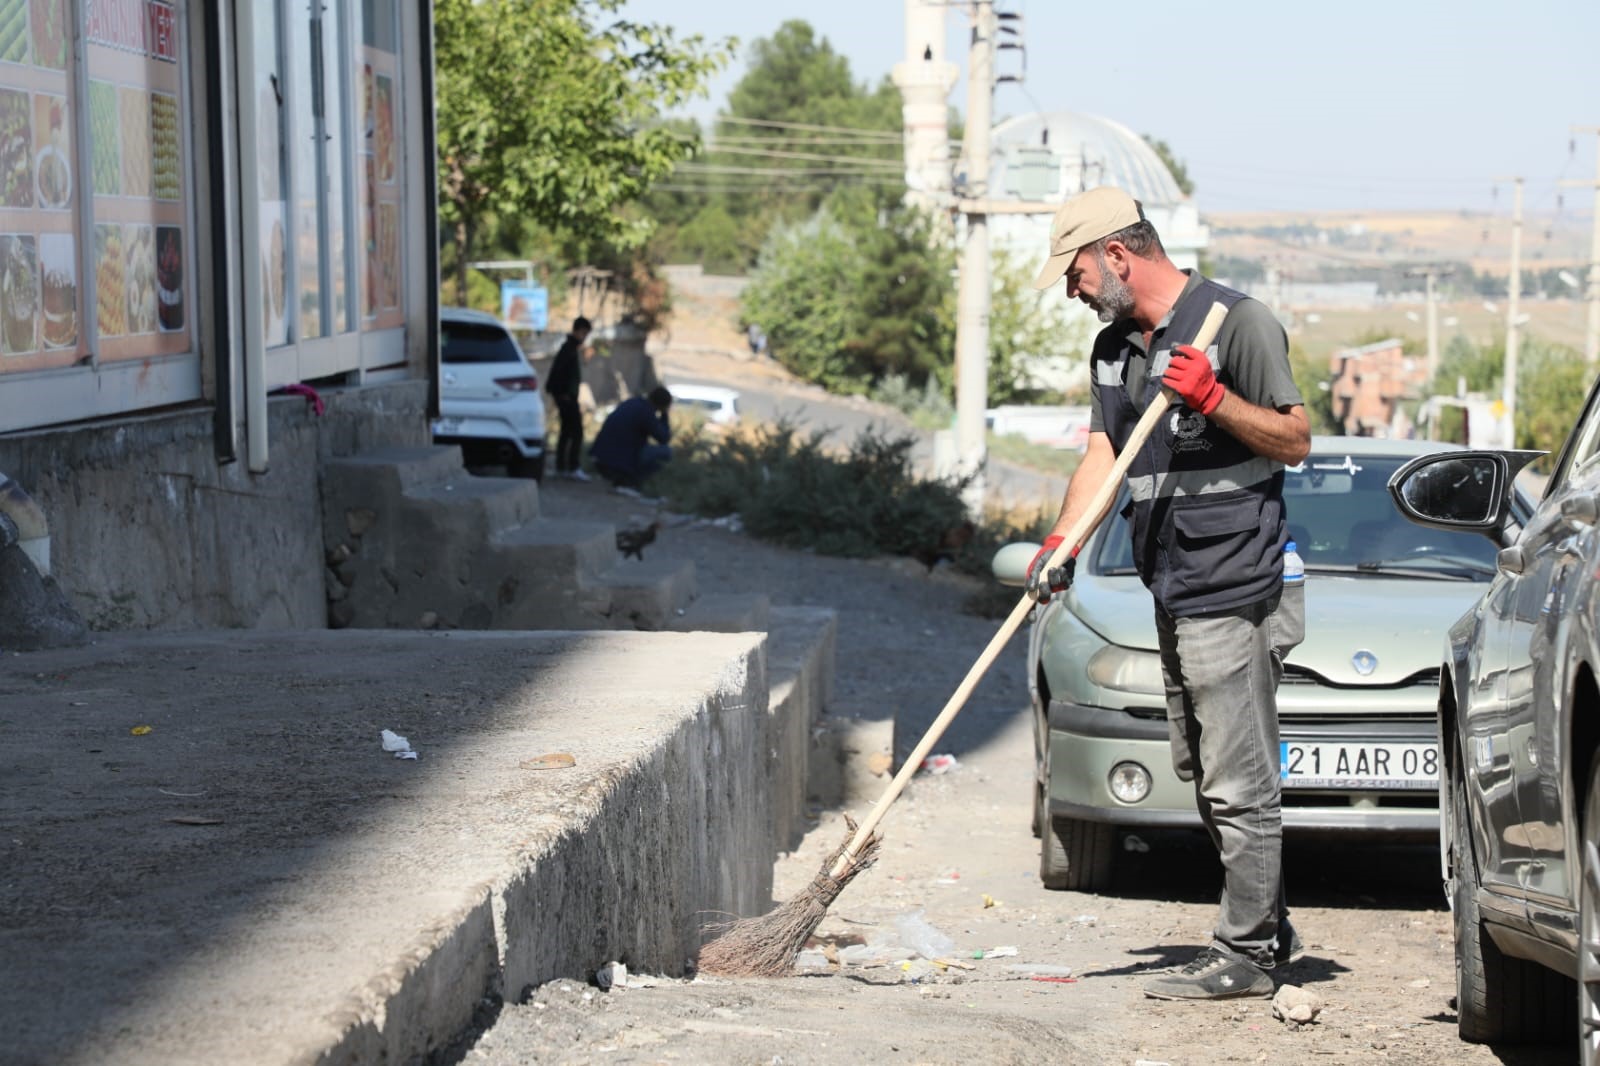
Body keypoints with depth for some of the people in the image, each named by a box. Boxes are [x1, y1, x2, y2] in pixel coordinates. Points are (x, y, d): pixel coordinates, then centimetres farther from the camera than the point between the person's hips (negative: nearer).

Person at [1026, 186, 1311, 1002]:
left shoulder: (1237, 322, -10)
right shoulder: (1114, 346, 14)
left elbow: (1295, 440, -10)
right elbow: (1102, 454, 6)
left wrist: (1214, 398, -24)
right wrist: (1058, 548, -8)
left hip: (1236, 589, -9)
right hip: (1173, 595, 9)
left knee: (1239, 783, -5)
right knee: (1209, 778, 15)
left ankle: (1244, 956, 1)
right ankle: (1271, 929, 26)